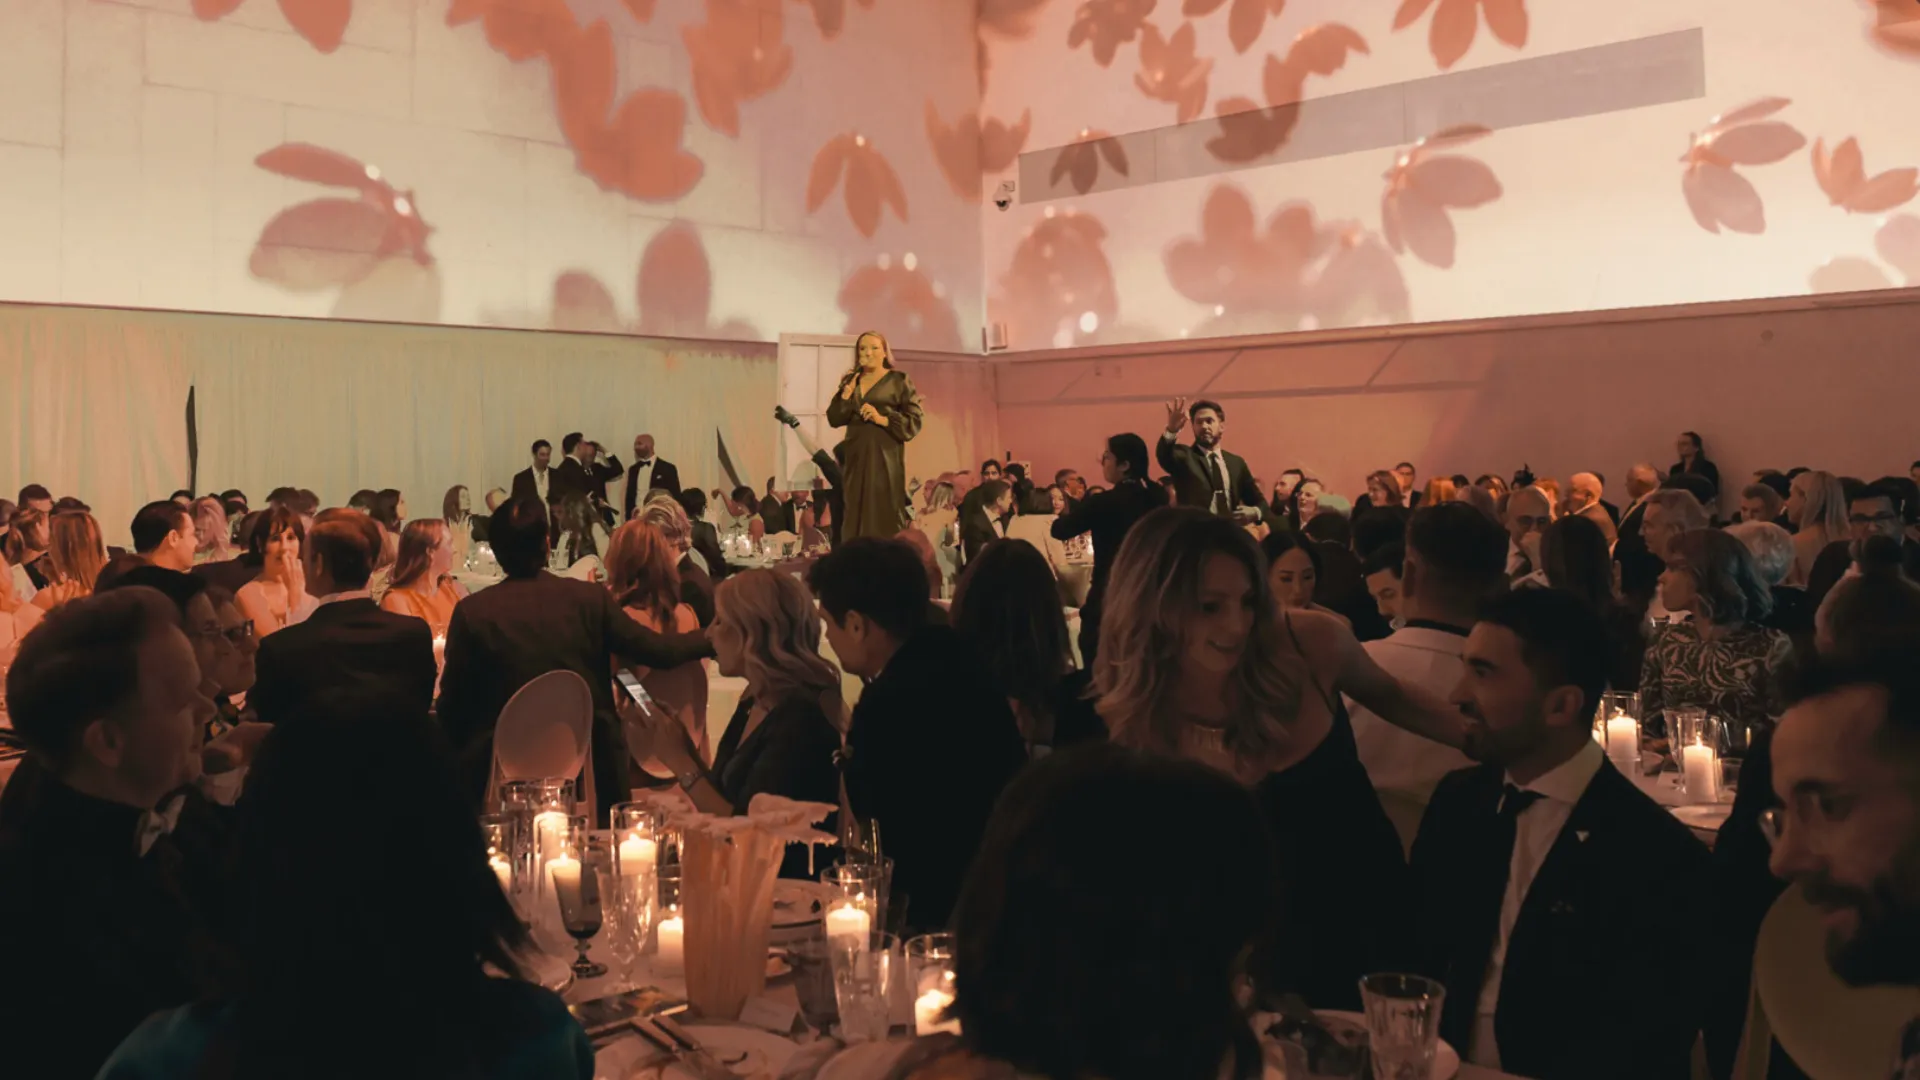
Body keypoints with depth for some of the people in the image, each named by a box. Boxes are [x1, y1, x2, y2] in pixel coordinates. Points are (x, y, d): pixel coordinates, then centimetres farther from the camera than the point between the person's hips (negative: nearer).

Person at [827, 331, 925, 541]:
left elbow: (916, 419, -4)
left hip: (885, 457, -4)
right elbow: (833, 419, 7)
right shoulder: (850, 381, 15)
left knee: (885, 517, -8)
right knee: (856, 516, 2)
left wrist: (883, 419, -15)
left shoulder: (898, 380, 2)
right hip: (855, 456, 4)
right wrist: (847, 392, -6)